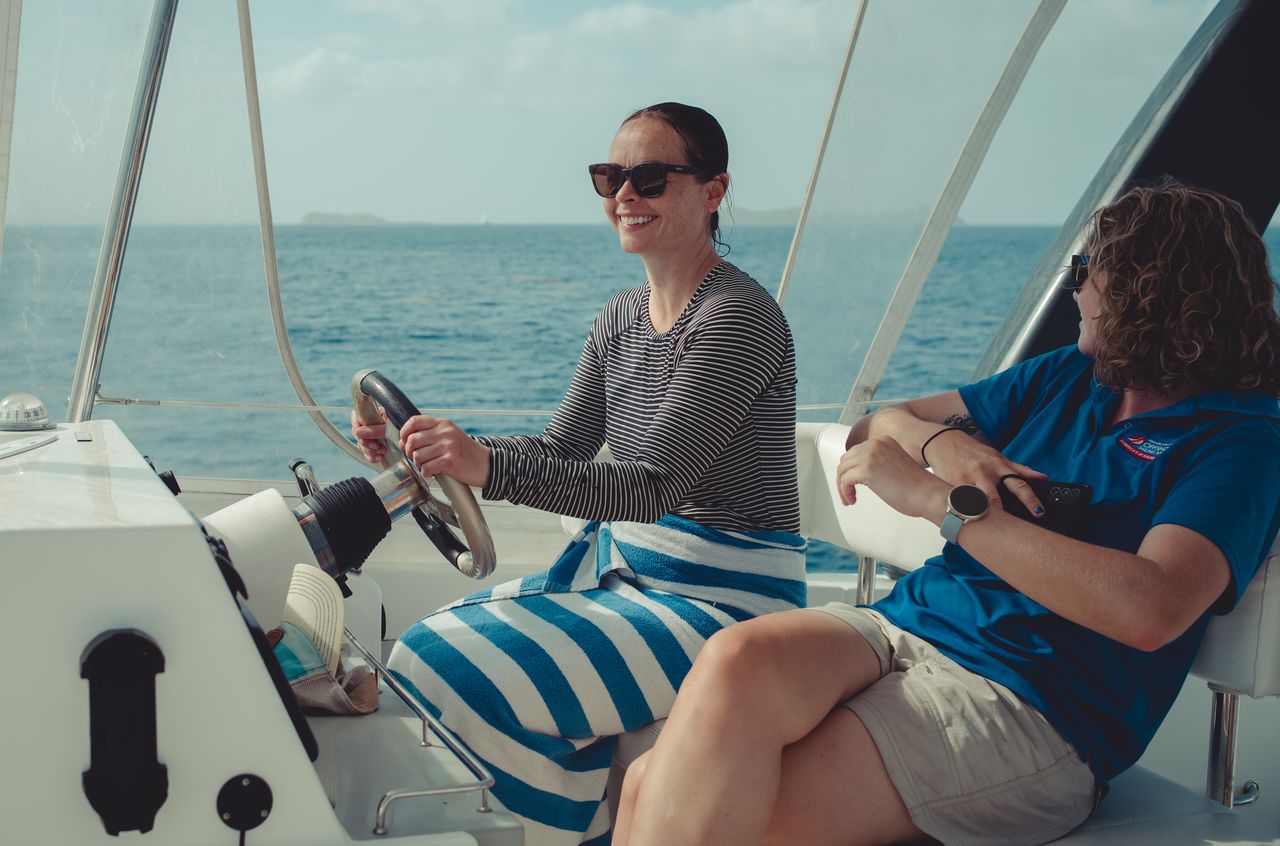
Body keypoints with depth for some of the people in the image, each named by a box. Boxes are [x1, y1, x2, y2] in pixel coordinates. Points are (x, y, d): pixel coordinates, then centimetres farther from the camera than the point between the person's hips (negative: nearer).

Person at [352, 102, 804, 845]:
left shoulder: (738, 318, -18)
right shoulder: (623, 318, 9)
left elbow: (651, 486, -26)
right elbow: (560, 450, 11)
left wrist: (489, 466, -38)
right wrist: (435, 446, -5)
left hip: (721, 597, -9)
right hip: (624, 570, 9)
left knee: (472, 676, -21)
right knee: (428, 650, 0)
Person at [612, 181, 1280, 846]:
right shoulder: (1066, 377, 20)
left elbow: (1149, 610, -22)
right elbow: (882, 424, 24)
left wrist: (942, 500, -19)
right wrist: (942, 441, -2)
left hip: (1027, 702, -6)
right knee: (735, 659, -28)